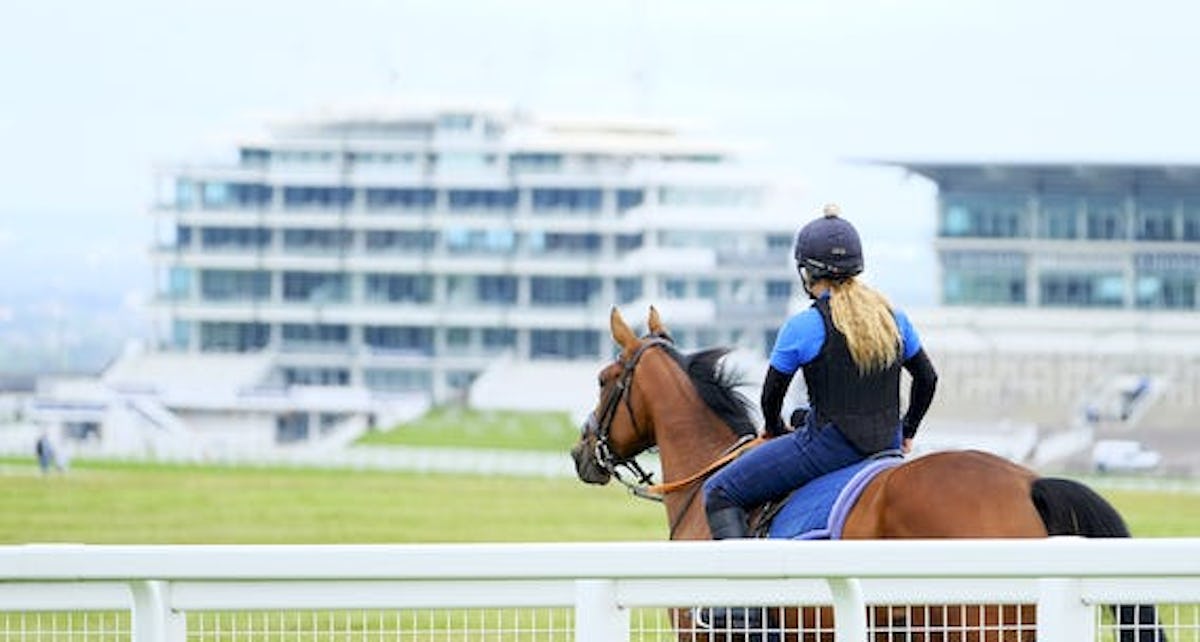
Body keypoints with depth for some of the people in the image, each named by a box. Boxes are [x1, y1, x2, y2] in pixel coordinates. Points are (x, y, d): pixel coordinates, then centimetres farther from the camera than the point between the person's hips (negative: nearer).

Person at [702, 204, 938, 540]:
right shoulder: (893, 317, 4)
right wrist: (907, 433, 28)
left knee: (720, 493, 3)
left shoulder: (803, 327, -13)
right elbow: (927, 379, 14)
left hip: (829, 447, -6)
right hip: (888, 446, 6)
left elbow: (772, 394, -2)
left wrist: (775, 432, 19)